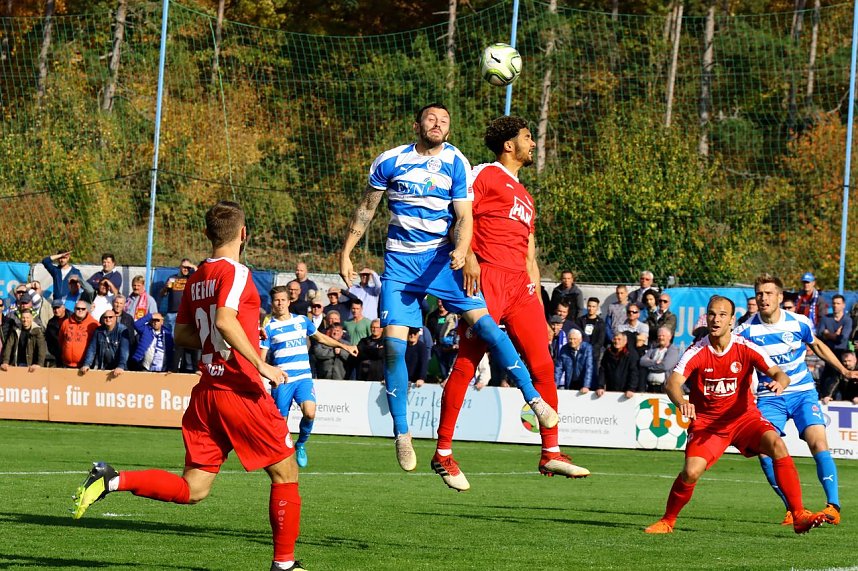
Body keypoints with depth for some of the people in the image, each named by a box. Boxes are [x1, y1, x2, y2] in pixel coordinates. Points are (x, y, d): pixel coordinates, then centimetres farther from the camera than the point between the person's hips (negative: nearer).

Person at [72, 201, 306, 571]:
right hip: (241, 391, -7)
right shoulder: (235, 272, -10)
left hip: (206, 392, 7)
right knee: (285, 472, 8)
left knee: (192, 490, 6)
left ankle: (113, 481, -10)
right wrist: (259, 363, -23)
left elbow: (182, 335, 20)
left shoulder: (197, 278, 14)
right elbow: (225, 320, -26)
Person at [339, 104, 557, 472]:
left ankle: (534, 398, -7)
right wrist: (346, 253, 9)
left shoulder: (456, 163, 0)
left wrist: (461, 251, -24)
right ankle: (401, 433, 2)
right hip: (400, 260, 0)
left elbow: (464, 216, -4)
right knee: (393, 344, -10)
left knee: (484, 323, -15)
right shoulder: (390, 161, 0)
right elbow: (366, 209, 10)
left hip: (441, 257, 0)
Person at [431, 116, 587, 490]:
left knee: (543, 365, -1)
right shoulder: (485, 175, 5)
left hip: (520, 285, 8)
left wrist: (539, 308, 22)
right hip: (487, 278, -8)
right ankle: (443, 454, -3)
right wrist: (468, 255, -23)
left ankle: (550, 453, 1)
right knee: (466, 365, -9)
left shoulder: (525, 196, 29)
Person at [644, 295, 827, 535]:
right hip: (706, 423, -1)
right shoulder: (696, 352, -11)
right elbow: (673, 382, -24)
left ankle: (799, 515, -22)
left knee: (776, 444, -26)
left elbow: (779, 374, -14)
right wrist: (681, 402, -48)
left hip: (744, 417, 1)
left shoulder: (746, 348, -8)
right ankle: (667, 521, 6)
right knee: (690, 472, -23)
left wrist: (779, 383, -40)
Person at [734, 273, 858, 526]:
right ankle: (793, 508, -1)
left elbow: (817, 346, 15)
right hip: (769, 397, 0)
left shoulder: (800, 323, -5)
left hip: (802, 392, 0)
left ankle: (834, 506, -20)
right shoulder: (747, 330, -10)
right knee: (764, 451, -15)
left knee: (818, 443, -19)